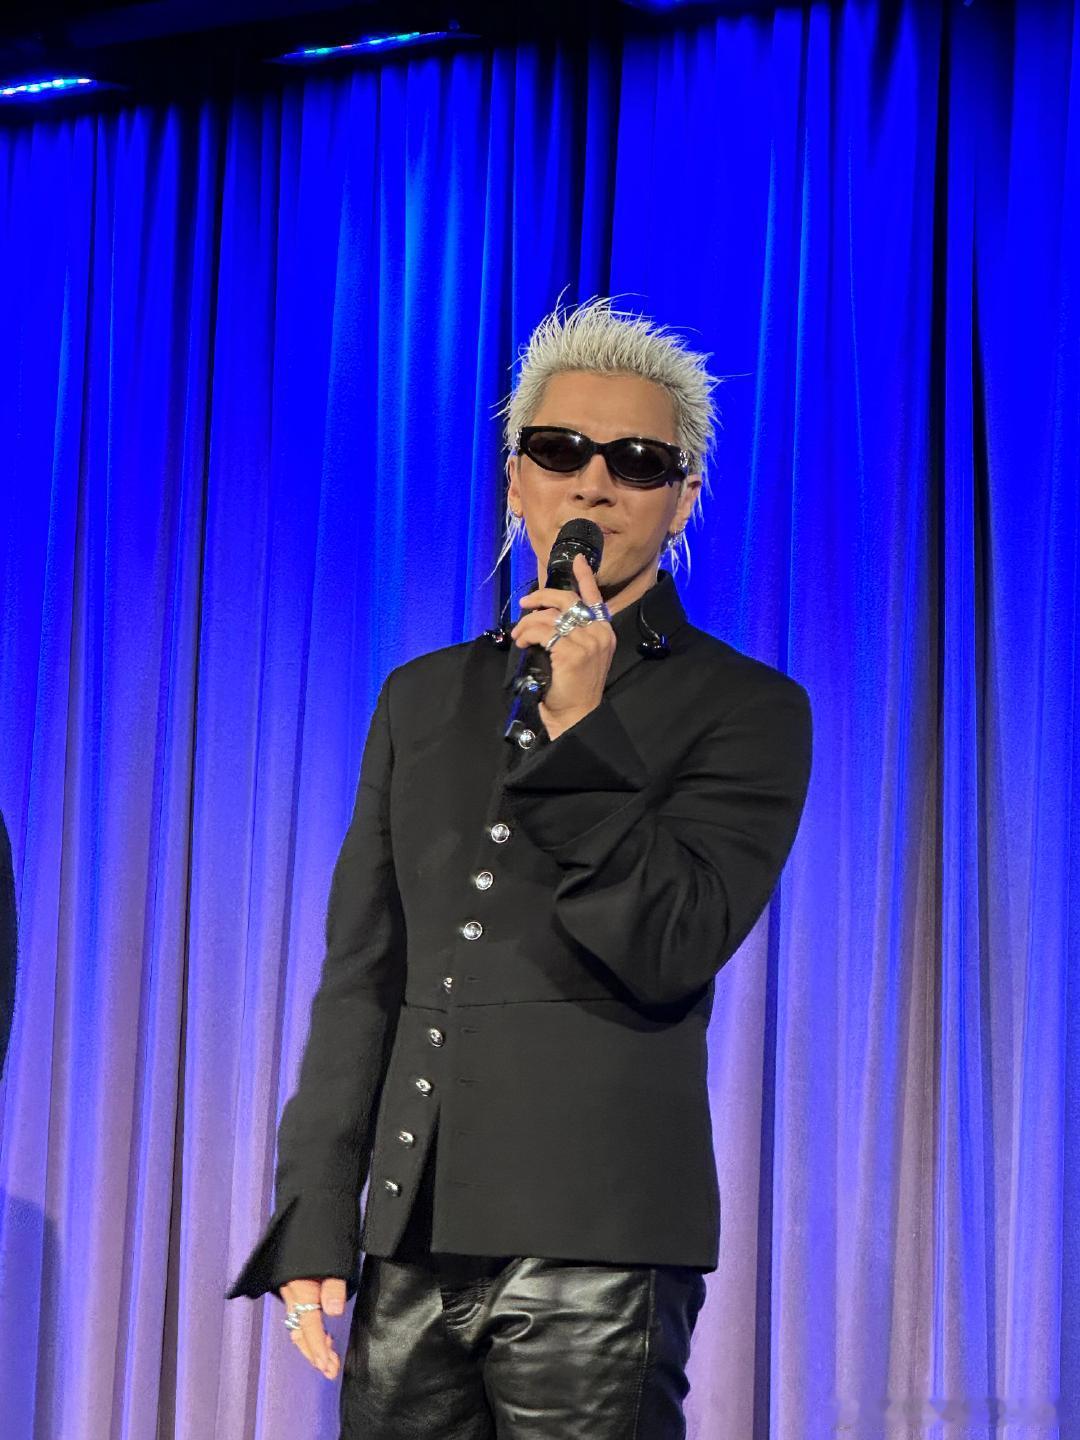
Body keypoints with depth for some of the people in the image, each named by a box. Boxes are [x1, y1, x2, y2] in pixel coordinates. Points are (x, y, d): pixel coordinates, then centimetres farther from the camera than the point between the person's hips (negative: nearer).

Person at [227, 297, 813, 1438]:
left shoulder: (746, 710, 3)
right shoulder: (423, 698, 17)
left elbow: (672, 954, -8)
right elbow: (362, 976, 15)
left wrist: (579, 729, -14)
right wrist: (313, 1218, 8)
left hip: (597, 1253, -4)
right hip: (410, 1247, 4)